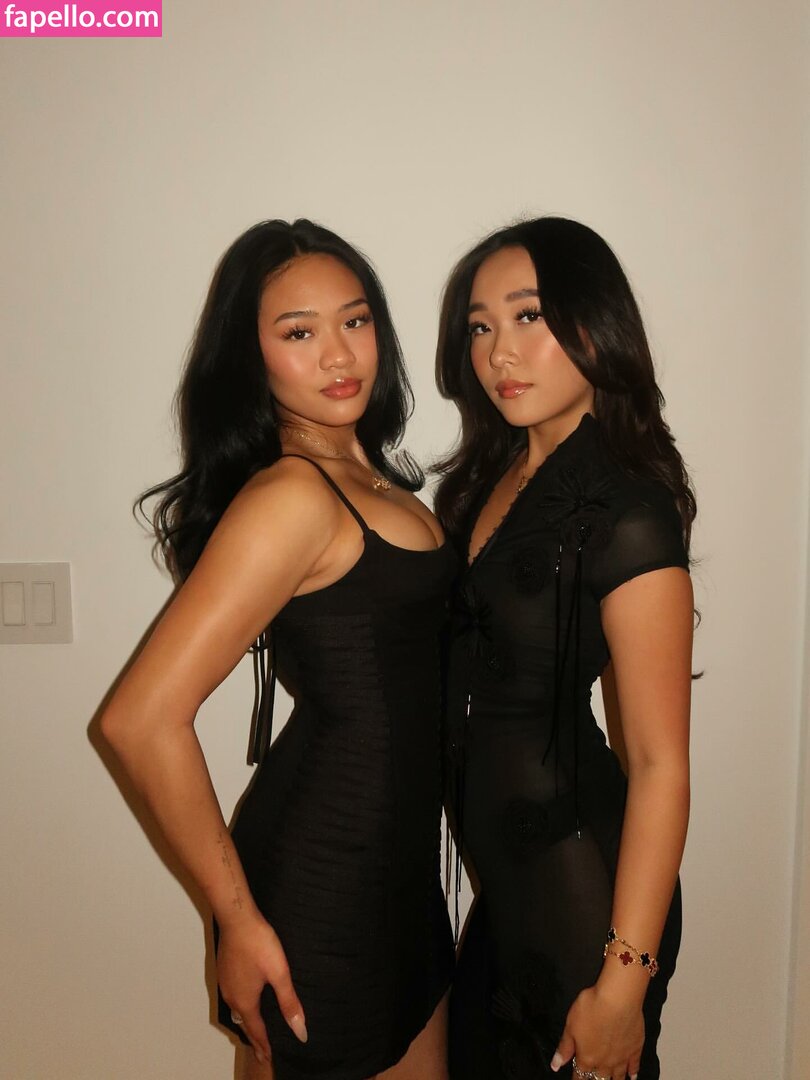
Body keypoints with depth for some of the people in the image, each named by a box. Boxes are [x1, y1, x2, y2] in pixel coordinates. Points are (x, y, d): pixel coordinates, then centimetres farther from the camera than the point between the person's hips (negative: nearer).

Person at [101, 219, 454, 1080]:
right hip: (320, 884, -8)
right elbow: (143, 719, -25)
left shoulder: (366, 476, 7)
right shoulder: (291, 495, -21)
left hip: (397, 870, 9)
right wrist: (239, 920, -16)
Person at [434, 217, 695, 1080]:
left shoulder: (627, 513, -22)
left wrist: (625, 976, -18)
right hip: (507, 879, 8)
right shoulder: (491, 476, 3)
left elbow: (660, 763, -21)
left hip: (582, 887, -7)